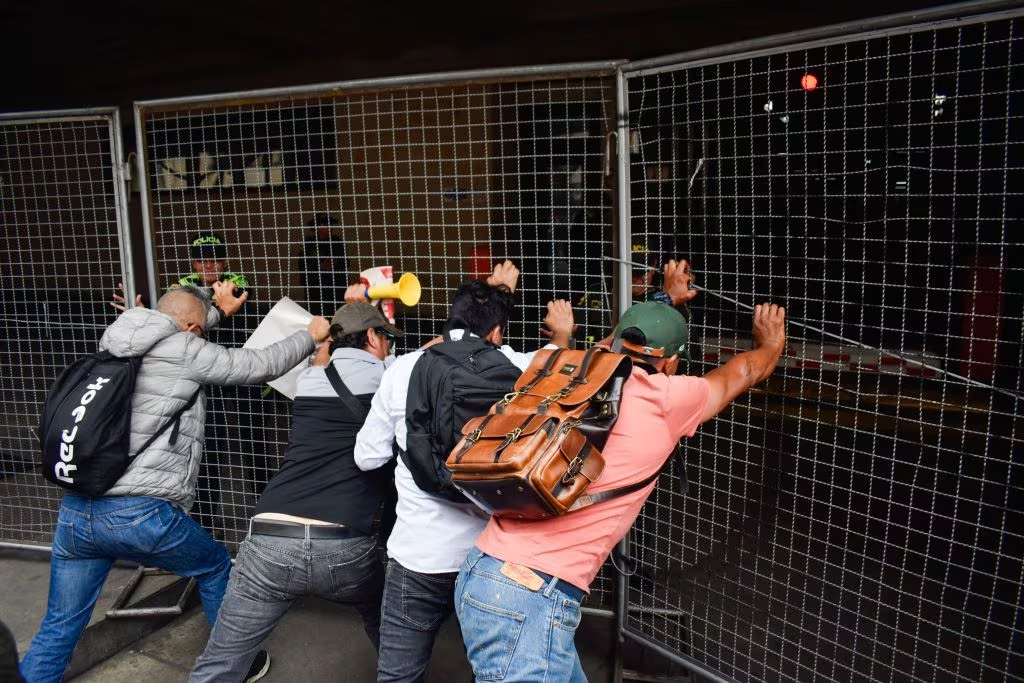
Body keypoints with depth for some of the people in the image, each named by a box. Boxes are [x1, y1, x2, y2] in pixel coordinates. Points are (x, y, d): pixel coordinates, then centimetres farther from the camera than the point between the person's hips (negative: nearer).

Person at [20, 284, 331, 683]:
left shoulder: (114, 344, 13)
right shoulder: (185, 351, -6)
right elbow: (263, 366, 3)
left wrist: (220, 310, 42)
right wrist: (310, 336, 18)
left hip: (74, 512, 6)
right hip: (141, 515, -6)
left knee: (58, 629, 17)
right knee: (217, 570, 21)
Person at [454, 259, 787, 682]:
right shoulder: (664, 399, -6)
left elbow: (620, 342, 35)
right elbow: (743, 372, 15)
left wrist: (668, 300, 50)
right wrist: (771, 342, 37)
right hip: (529, 599, -8)